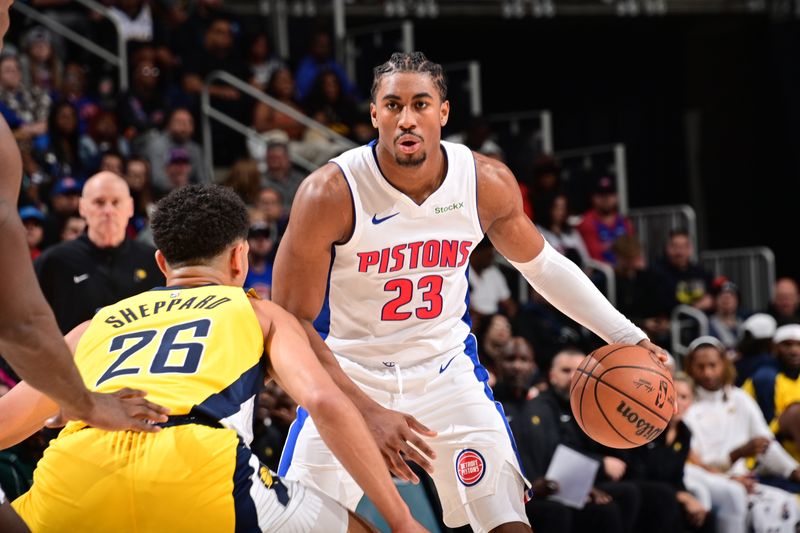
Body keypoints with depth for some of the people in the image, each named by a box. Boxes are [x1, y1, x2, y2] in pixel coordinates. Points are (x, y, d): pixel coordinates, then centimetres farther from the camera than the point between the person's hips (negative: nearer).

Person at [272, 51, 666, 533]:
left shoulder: (488, 183, -12)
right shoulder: (330, 194, -23)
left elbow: (540, 263, 8)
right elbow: (291, 321, -20)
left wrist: (627, 336, 2)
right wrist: (367, 412, -28)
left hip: (447, 369, 2)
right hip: (347, 373, -2)